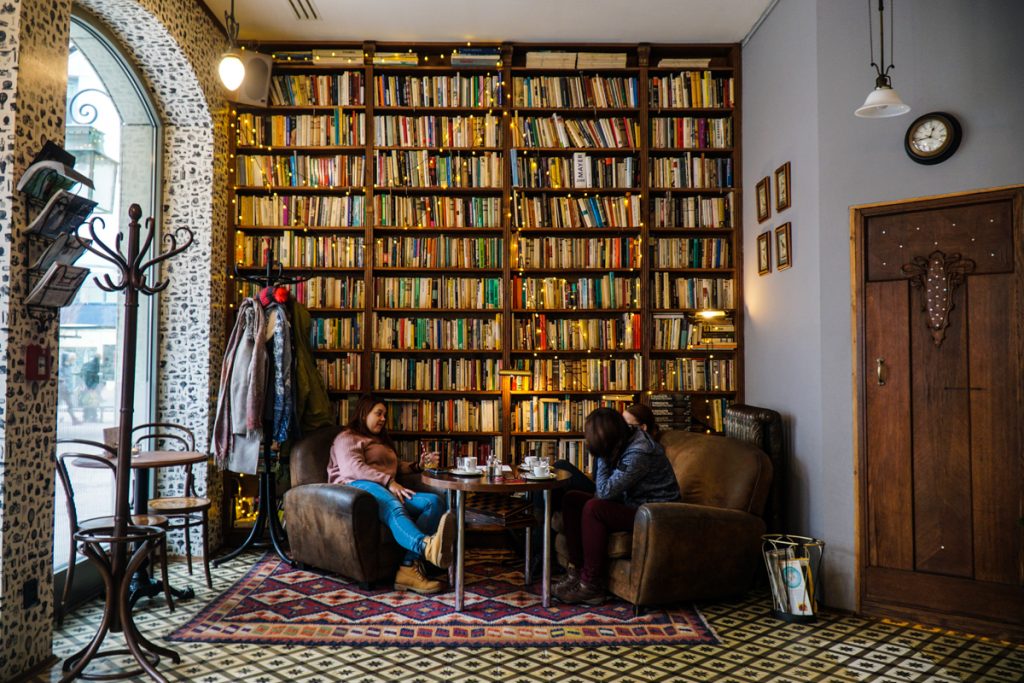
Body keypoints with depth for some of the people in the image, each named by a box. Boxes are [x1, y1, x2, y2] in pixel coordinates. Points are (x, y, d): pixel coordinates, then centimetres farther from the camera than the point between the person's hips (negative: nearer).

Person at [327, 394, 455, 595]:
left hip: (389, 491, 7)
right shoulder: (346, 438, 12)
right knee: (393, 506, -41)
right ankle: (427, 545, -73)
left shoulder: (381, 439, 38)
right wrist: (389, 482, -17)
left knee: (434, 501, -23)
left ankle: (409, 567, -42)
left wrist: (418, 465, 20)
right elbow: (353, 468, -6)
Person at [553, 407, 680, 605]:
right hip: (631, 504, 10)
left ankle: (591, 586, -18)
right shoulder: (622, 442, 2)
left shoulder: (639, 452, -25)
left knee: (593, 508, -28)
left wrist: (602, 458, -15)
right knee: (571, 499, 1)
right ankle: (575, 571, -1)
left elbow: (605, 492, -25)